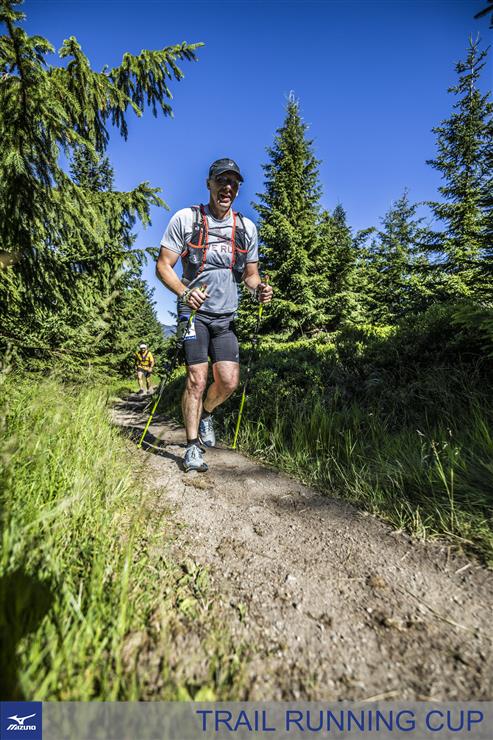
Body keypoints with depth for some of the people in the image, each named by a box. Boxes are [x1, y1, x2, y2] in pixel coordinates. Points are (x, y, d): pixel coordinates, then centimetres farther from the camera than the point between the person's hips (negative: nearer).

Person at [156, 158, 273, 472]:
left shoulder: (247, 227, 9)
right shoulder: (185, 219, -2)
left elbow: (250, 273, 14)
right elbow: (163, 266, -5)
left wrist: (260, 288, -10)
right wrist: (184, 292, -25)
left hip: (226, 316, 3)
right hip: (195, 312, -3)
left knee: (229, 382, -6)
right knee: (197, 379, -10)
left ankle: (206, 414, 27)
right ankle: (193, 448, 7)